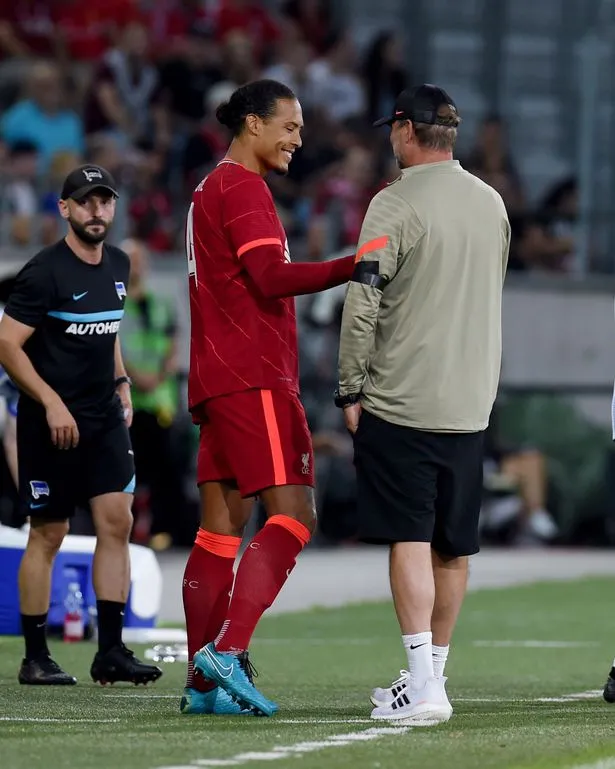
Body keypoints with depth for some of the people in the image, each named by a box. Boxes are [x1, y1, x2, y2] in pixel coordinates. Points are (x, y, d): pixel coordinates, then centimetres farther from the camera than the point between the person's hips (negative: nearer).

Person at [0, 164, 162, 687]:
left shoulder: (118, 266, 10)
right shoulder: (45, 272, -12)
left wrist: (120, 381, 13)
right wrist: (51, 403, -18)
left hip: (104, 419, 6)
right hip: (50, 423, -6)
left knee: (117, 522, -2)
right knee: (48, 534, -1)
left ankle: (110, 651, 1)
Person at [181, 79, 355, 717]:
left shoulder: (211, 189, 23)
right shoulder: (242, 187, -8)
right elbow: (272, 278, -18)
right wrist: (352, 266, -21)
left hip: (217, 382, 10)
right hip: (253, 377, -10)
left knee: (220, 531, 6)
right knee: (293, 515, -13)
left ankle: (203, 684, 3)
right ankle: (226, 650, -22)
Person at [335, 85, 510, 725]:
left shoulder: (396, 204, -11)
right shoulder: (491, 203, 10)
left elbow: (363, 304, -14)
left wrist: (351, 389, -7)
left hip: (401, 401, -6)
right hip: (471, 402, 6)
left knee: (409, 540, -8)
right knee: (452, 547, 12)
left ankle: (423, 682, -16)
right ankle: (431, 674, 21)